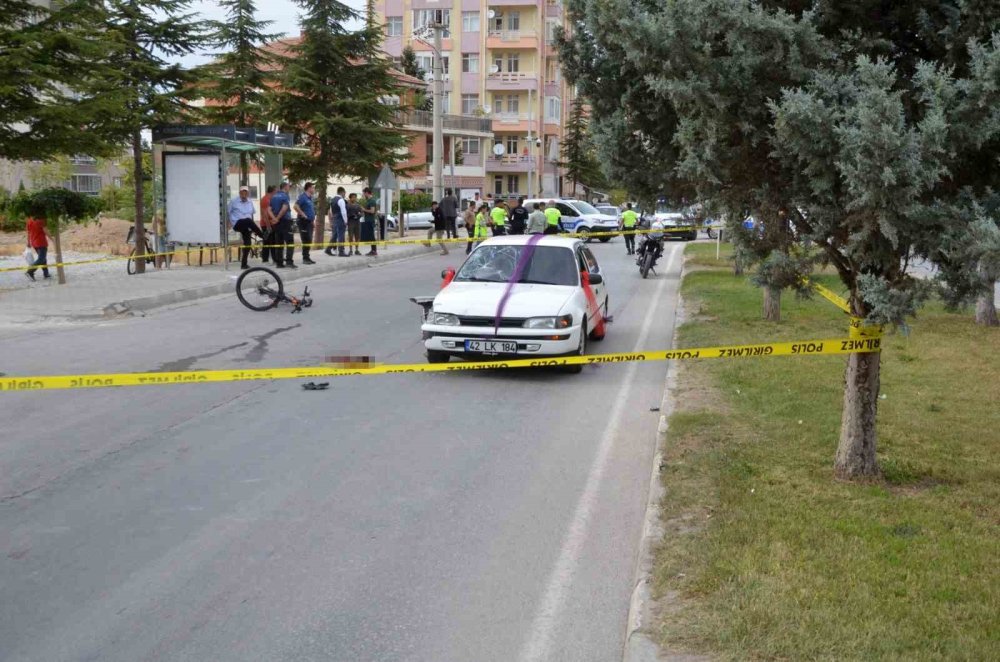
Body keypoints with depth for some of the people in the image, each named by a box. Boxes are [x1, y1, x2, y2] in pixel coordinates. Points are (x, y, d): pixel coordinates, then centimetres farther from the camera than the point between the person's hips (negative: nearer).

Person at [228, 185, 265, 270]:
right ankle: (263, 236, -29)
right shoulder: (234, 201, 0)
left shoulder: (250, 202, 14)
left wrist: (253, 228, 19)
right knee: (248, 221, -36)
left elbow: (251, 215, 22)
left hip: (246, 226, 5)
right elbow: (228, 213, 4)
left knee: (247, 243, -5)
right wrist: (228, 224, -6)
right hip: (237, 224, -5)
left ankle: (244, 264, 4)